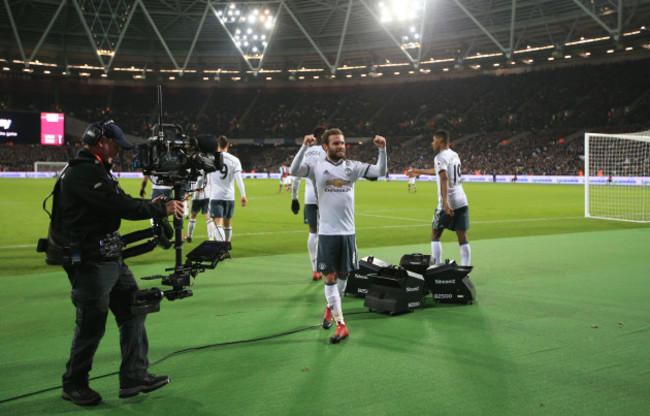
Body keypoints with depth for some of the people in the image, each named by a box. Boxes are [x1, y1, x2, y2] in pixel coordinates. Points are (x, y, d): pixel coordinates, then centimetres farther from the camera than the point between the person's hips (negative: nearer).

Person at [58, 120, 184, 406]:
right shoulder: (82, 172, -18)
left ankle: (134, 377, 18)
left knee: (133, 313, 11)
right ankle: (73, 385, 18)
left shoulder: (95, 170, 17)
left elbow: (115, 204, 16)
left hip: (111, 258, 11)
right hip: (90, 261, -10)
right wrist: (161, 210, -17)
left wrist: (149, 206, 2)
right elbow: (120, 205, -24)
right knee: (92, 325, 0)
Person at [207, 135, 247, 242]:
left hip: (215, 196, -2)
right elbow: (238, 178, -10)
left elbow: (209, 180, 9)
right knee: (228, 223, 18)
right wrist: (243, 195, -12)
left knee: (218, 224, -10)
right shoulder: (234, 160, 0)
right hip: (229, 196, 2)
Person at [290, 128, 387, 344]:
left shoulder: (353, 166, 6)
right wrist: (304, 147, -30)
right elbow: (294, 171, -17)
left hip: (348, 231, 3)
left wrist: (382, 150, -14)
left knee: (343, 275, 13)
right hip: (327, 232, -3)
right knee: (329, 278, -4)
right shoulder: (316, 166, -1)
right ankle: (341, 325, 1)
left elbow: (380, 171, 1)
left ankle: (330, 308, 39)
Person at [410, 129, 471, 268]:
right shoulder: (454, 155, 18)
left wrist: (445, 202, -33)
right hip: (462, 202, 7)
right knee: (463, 239, 5)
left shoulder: (440, 157, -8)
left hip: (448, 204, -7)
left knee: (435, 236, 8)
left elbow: (444, 177, -24)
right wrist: (419, 171, 46)